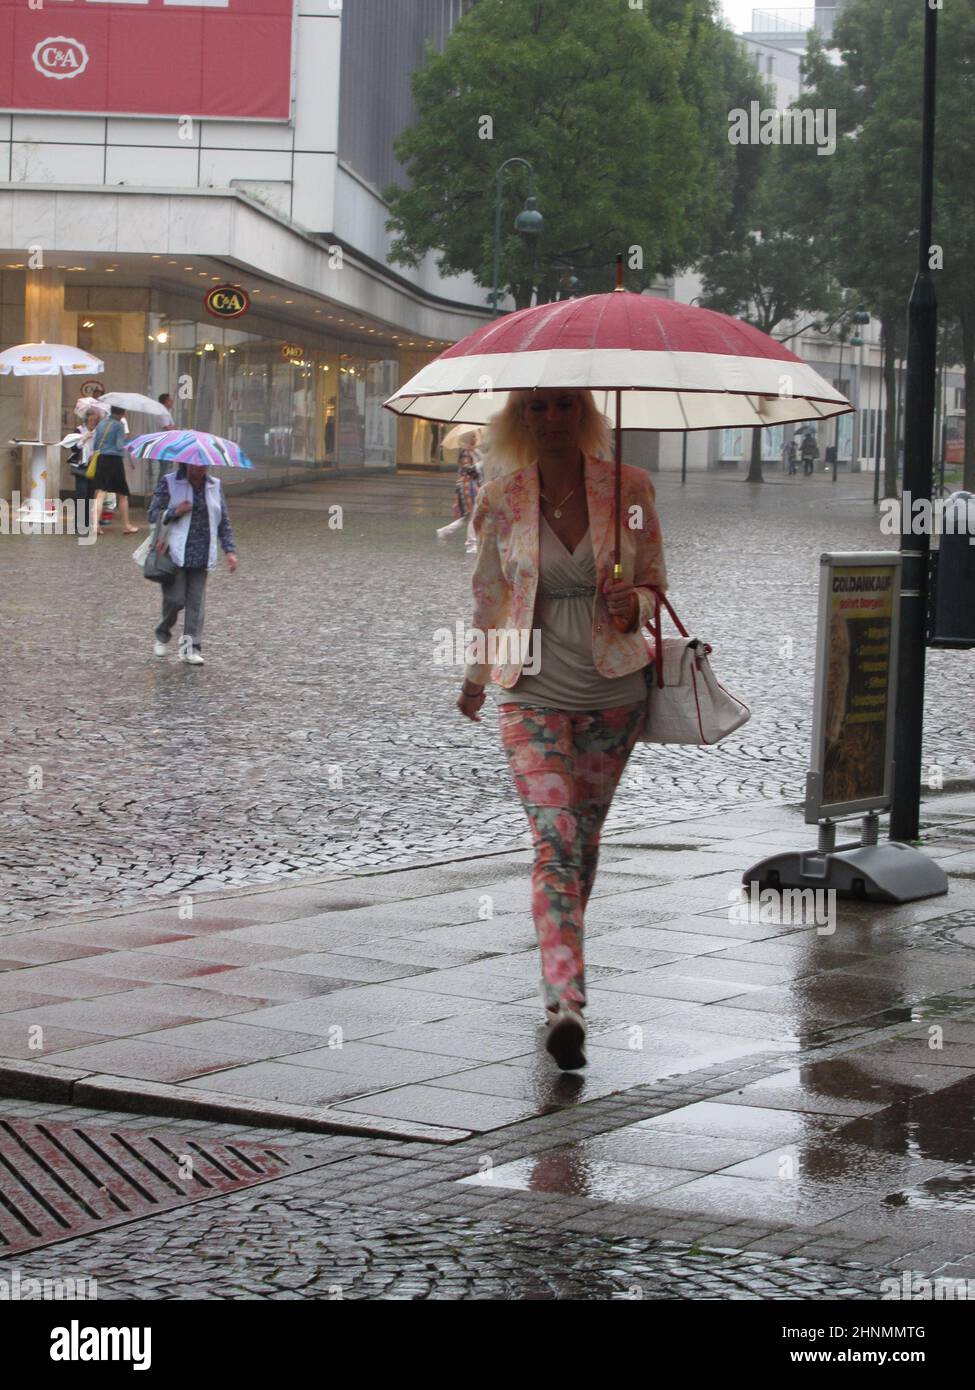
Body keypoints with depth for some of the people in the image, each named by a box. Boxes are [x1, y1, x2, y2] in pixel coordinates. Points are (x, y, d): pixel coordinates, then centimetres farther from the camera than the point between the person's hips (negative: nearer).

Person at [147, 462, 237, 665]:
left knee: (196, 602, -1)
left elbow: (223, 521, 15)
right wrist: (175, 512, -18)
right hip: (175, 554, -3)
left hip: (202, 556, 3)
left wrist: (230, 550, 6)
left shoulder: (214, 486, 12)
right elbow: (153, 514, 0)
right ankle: (163, 635, 22)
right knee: (175, 599, -5)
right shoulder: (169, 483, 0)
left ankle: (191, 648, 3)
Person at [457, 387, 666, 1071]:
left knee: (584, 835, 13)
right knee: (555, 838, -15)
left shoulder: (629, 488, -3)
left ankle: (560, 969, 34)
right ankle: (567, 1004, -25)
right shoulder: (502, 500, -1)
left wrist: (636, 604, -18)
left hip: (615, 688, 2)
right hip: (534, 690, -2)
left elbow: (654, 578, 6)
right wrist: (476, 674, 23)